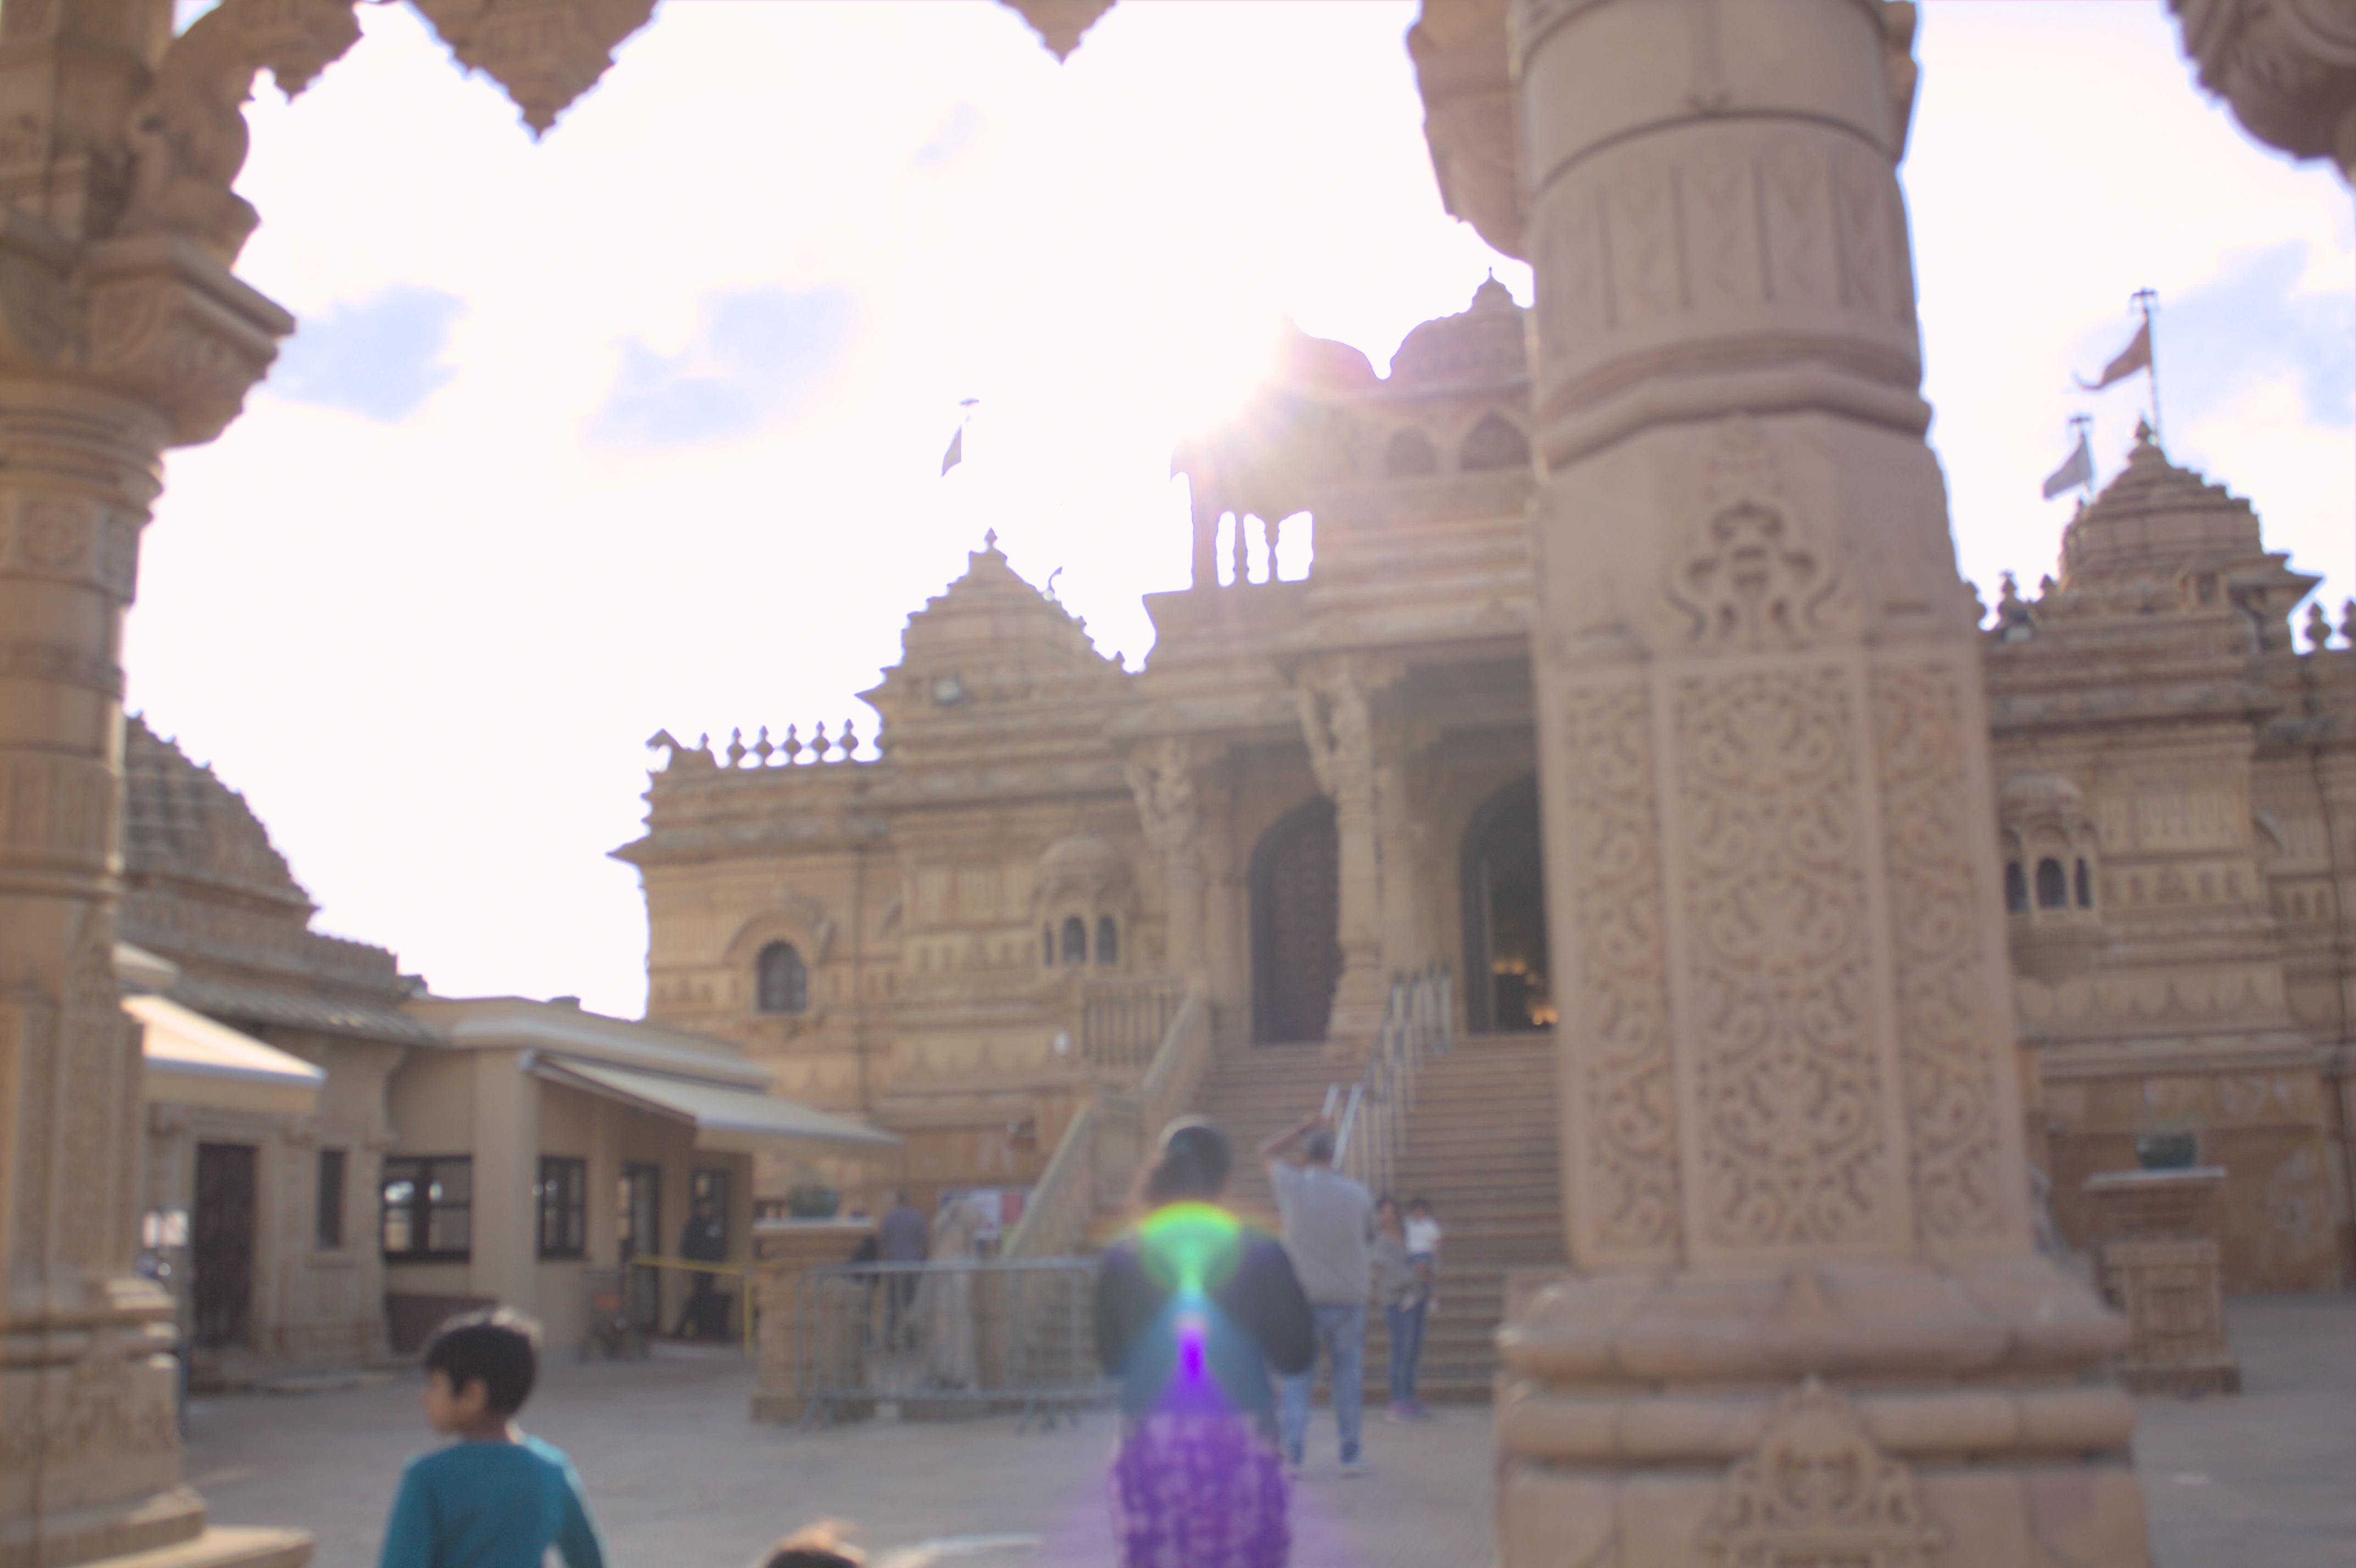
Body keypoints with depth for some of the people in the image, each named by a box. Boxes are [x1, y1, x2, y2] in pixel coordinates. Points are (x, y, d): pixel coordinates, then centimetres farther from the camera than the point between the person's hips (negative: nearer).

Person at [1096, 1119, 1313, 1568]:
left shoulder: (1122, 1259, 2)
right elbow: (1297, 1356, 4)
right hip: (1239, 1446, -1)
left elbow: (1111, 1361, 10)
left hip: (1150, 1446, 1)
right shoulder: (1262, 1256, -1)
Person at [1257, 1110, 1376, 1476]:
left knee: (1297, 1376, 6)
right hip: (1349, 1297, 1)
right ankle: (1350, 1454, 11)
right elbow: (1370, 1238, 12)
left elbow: (1267, 1152, 10)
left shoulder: (1293, 1187, -7)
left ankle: (1293, 1452, 0)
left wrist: (1304, 1126, 14)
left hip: (1303, 1298, -1)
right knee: (1349, 1375, 9)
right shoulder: (1358, 1195, -3)